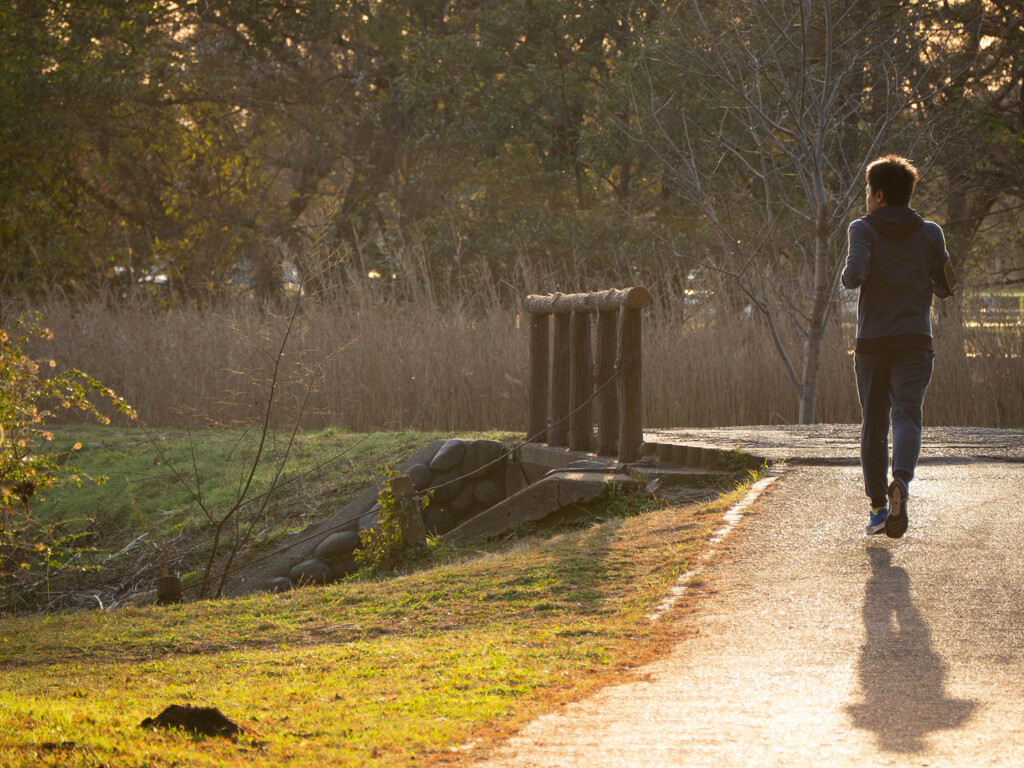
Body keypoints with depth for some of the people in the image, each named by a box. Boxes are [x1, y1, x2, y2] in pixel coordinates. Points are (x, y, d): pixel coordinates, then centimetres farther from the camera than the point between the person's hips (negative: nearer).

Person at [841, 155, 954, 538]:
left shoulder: (864, 229, -3)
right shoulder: (929, 233, 4)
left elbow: (855, 273, -20)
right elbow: (945, 288, 11)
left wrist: (849, 276, 3)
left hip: (872, 341, 0)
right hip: (915, 341, 0)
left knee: (874, 422, 11)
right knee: (907, 417, -8)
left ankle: (878, 505, 12)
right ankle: (901, 482, -36)